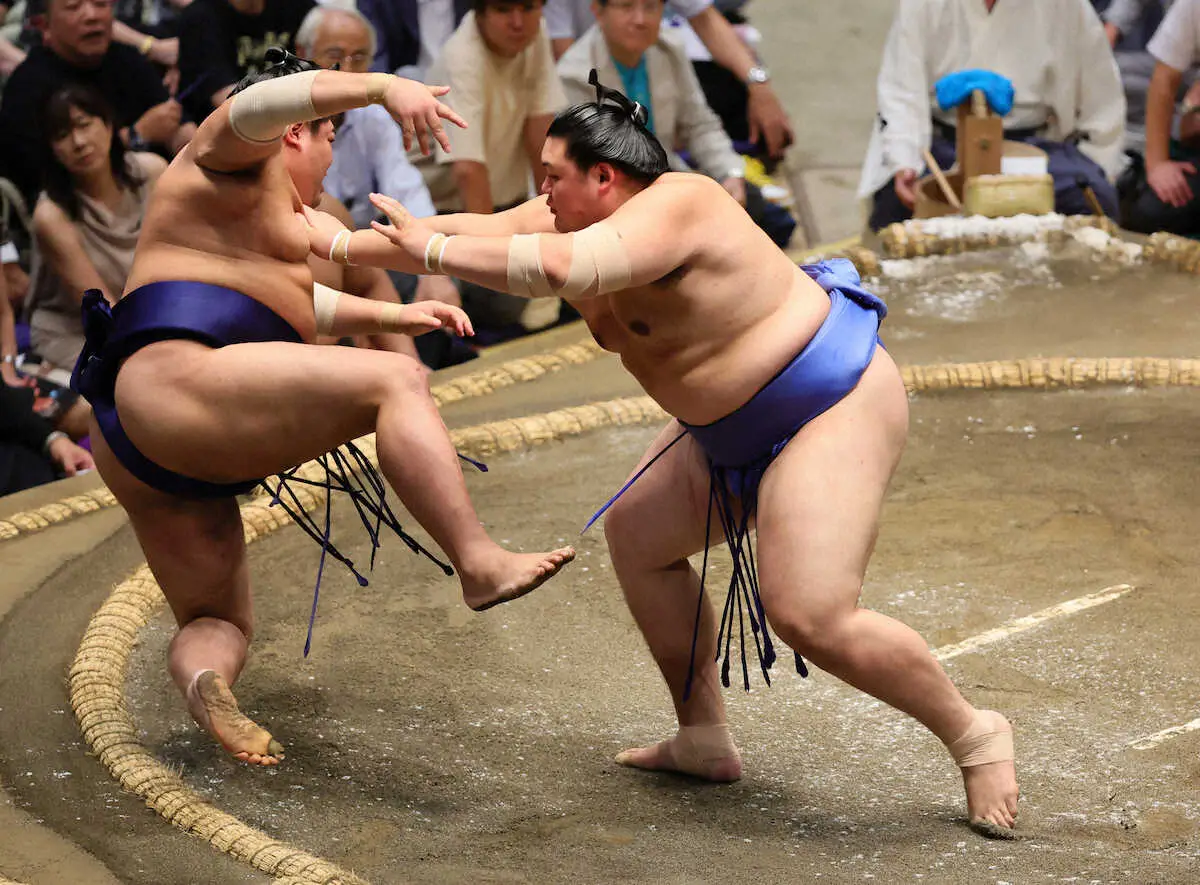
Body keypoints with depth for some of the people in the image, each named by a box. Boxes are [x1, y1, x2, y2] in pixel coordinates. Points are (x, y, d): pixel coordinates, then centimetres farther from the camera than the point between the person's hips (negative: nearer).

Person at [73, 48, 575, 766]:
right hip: (174, 384, -11)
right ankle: (480, 562, -36)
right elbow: (263, 103, -16)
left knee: (216, 620, 17)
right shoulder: (233, 162, 8)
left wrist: (394, 316, 39)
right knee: (395, 382, -21)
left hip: (134, 450, 11)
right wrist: (385, 86, -29)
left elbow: (298, 306, 48)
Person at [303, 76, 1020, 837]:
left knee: (810, 616, -19)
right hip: (742, 429, 11)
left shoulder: (669, 209, -26)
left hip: (834, 404, -11)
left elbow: (562, 265, -43)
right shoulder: (581, 211, 2)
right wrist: (337, 245, 4)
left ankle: (976, 736, -2)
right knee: (637, 534, 15)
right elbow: (479, 232, 5)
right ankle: (704, 741, 22)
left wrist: (433, 250, -34)